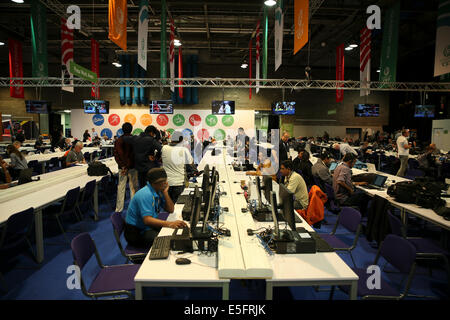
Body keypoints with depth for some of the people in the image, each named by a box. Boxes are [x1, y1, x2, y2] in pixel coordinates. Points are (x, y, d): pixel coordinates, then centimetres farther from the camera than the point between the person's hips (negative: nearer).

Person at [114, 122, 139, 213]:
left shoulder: (118, 140, -2)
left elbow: (116, 154, -8)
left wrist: (123, 166, -11)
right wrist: (128, 166, 0)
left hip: (122, 167, 1)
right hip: (133, 166, -1)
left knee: (121, 187, 8)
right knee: (133, 187, 7)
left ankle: (119, 209, 13)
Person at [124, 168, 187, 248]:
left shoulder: (159, 191, 1)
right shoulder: (145, 195, -25)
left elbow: (170, 210, 3)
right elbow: (147, 220, -35)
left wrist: (165, 192, -11)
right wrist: (170, 224, -45)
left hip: (149, 227, 9)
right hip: (136, 233, -9)